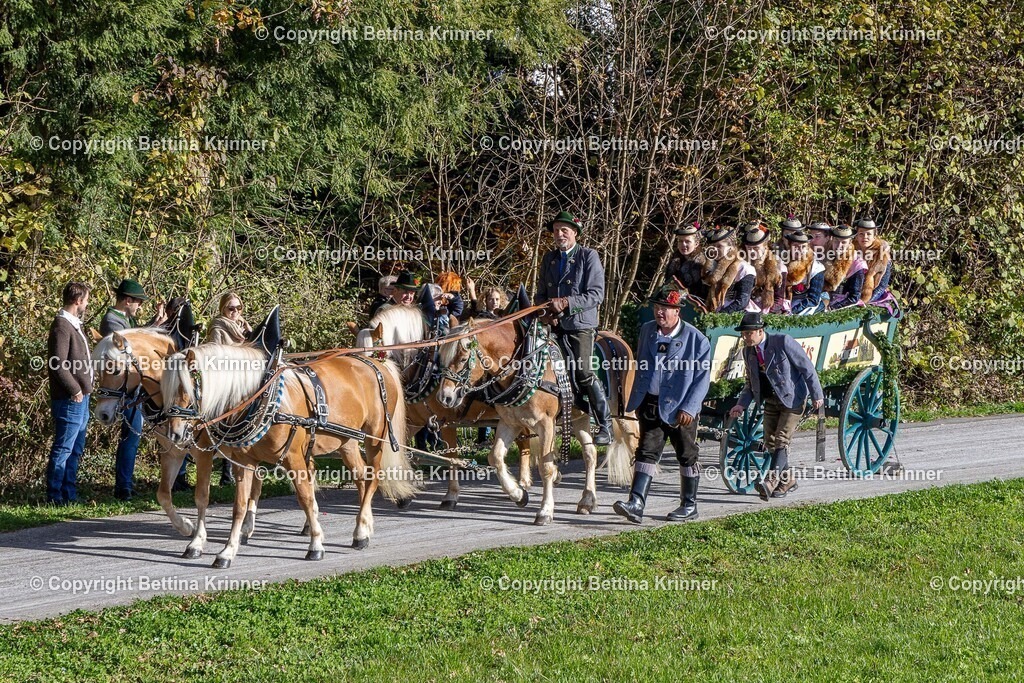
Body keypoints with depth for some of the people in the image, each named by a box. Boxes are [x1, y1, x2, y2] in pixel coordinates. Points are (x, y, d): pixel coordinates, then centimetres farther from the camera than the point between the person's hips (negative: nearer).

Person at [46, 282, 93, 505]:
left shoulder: (74, 325, 15)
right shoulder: (62, 326, -16)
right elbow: (58, 365, -23)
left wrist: (83, 389, 13)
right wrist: (75, 390, -19)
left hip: (80, 397, 10)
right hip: (70, 400, -10)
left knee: (76, 448, 15)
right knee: (63, 449, -6)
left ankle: (69, 494, 21)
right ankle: (54, 496, -2)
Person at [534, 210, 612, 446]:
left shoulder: (589, 257, 0)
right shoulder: (549, 258, 17)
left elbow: (596, 294, -8)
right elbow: (541, 293, 22)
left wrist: (567, 302, -18)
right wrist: (544, 308, -1)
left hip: (580, 323, -6)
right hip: (554, 325, 6)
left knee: (584, 373, -15)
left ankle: (605, 426, -10)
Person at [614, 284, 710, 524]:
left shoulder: (696, 339, -9)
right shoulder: (647, 331, 6)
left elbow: (702, 378, -9)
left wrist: (689, 407, -17)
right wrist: (636, 401, 14)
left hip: (680, 408, -4)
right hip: (651, 404, 4)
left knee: (687, 455, 9)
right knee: (647, 452, -4)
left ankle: (689, 506, 21)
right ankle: (636, 504, -12)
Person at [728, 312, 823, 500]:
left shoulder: (783, 342, -19)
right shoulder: (748, 351, 1)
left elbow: (807, 367, -14)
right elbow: (751, 382, 12)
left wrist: (816, 395, -13)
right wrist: (741, 404, -2)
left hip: (792, 399, -7)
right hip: (771, 401, 7)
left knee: (782, 440, -15)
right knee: (770, 442, 5)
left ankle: (770, 482, -23)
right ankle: (787, 479, 22)